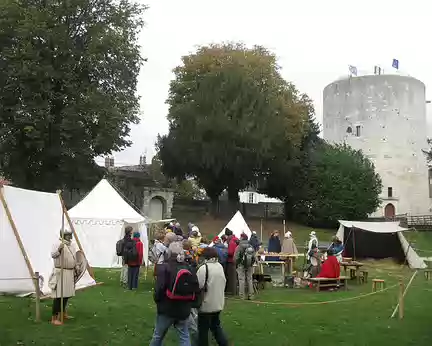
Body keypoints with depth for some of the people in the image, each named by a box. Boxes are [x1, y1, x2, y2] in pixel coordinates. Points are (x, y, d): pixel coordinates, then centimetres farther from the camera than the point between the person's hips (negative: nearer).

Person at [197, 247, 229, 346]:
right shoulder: (220, 267, 2)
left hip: (207, 304, -7)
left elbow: (198, 286, -22)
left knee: (203, 330, 8)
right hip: (218, 303, 7)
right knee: (216, 325, 22)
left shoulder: (203, 268, -20)